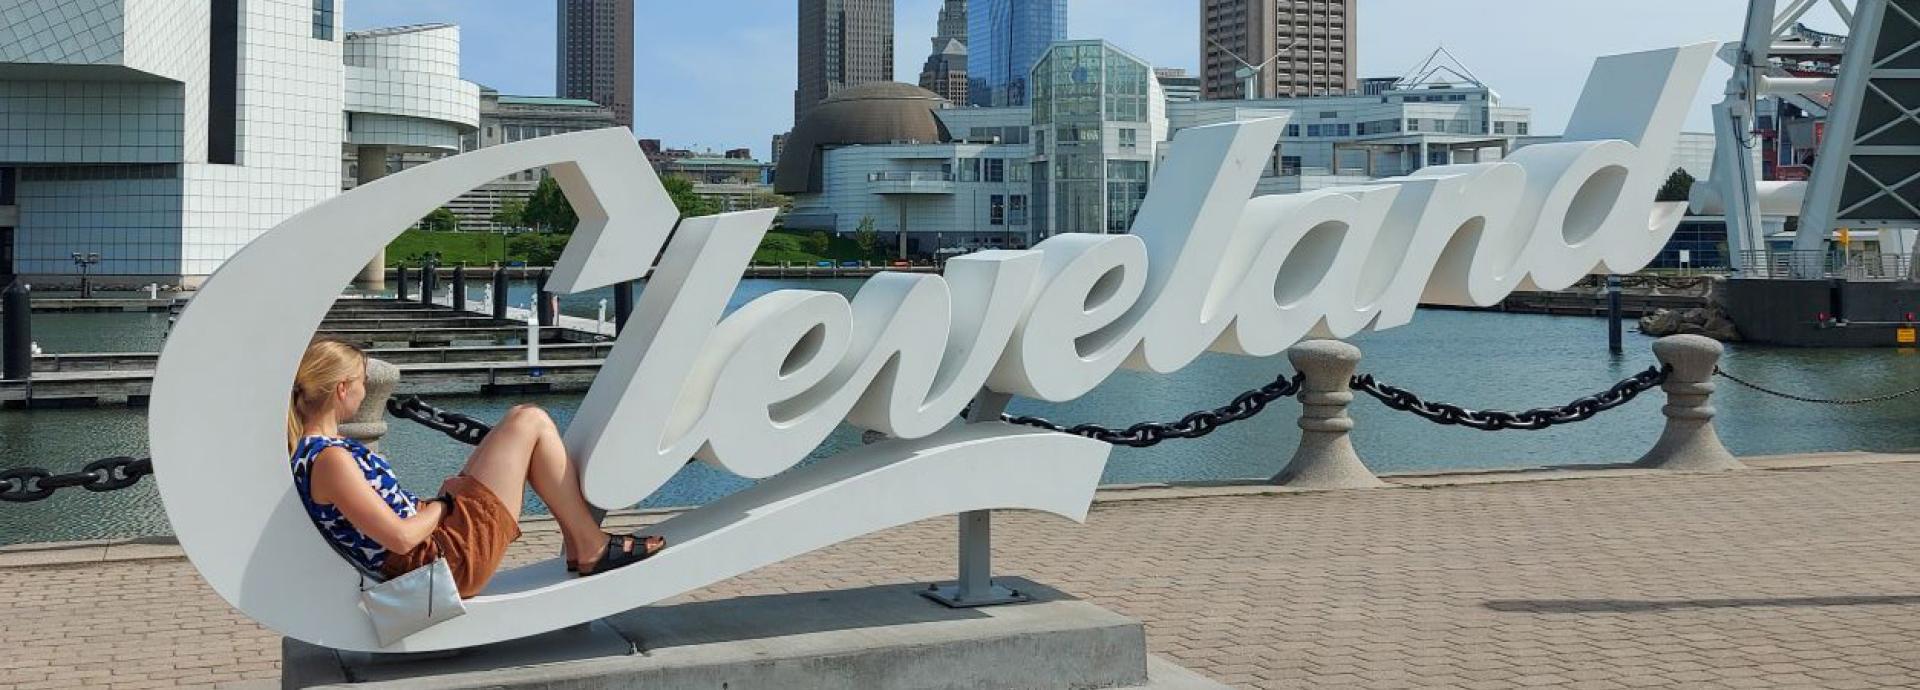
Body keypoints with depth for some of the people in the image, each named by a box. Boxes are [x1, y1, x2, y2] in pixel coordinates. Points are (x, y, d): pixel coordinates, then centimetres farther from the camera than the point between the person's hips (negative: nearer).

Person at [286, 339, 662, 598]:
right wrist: (442, 505, -9)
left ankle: (578, 543, 15)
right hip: (453, 560, -11)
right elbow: (401, 537, -26)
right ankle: (593, 549, 3)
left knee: (520, 419, 16)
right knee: (531, 422, -6)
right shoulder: (330, 459, -21)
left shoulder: (307, 451, 9)